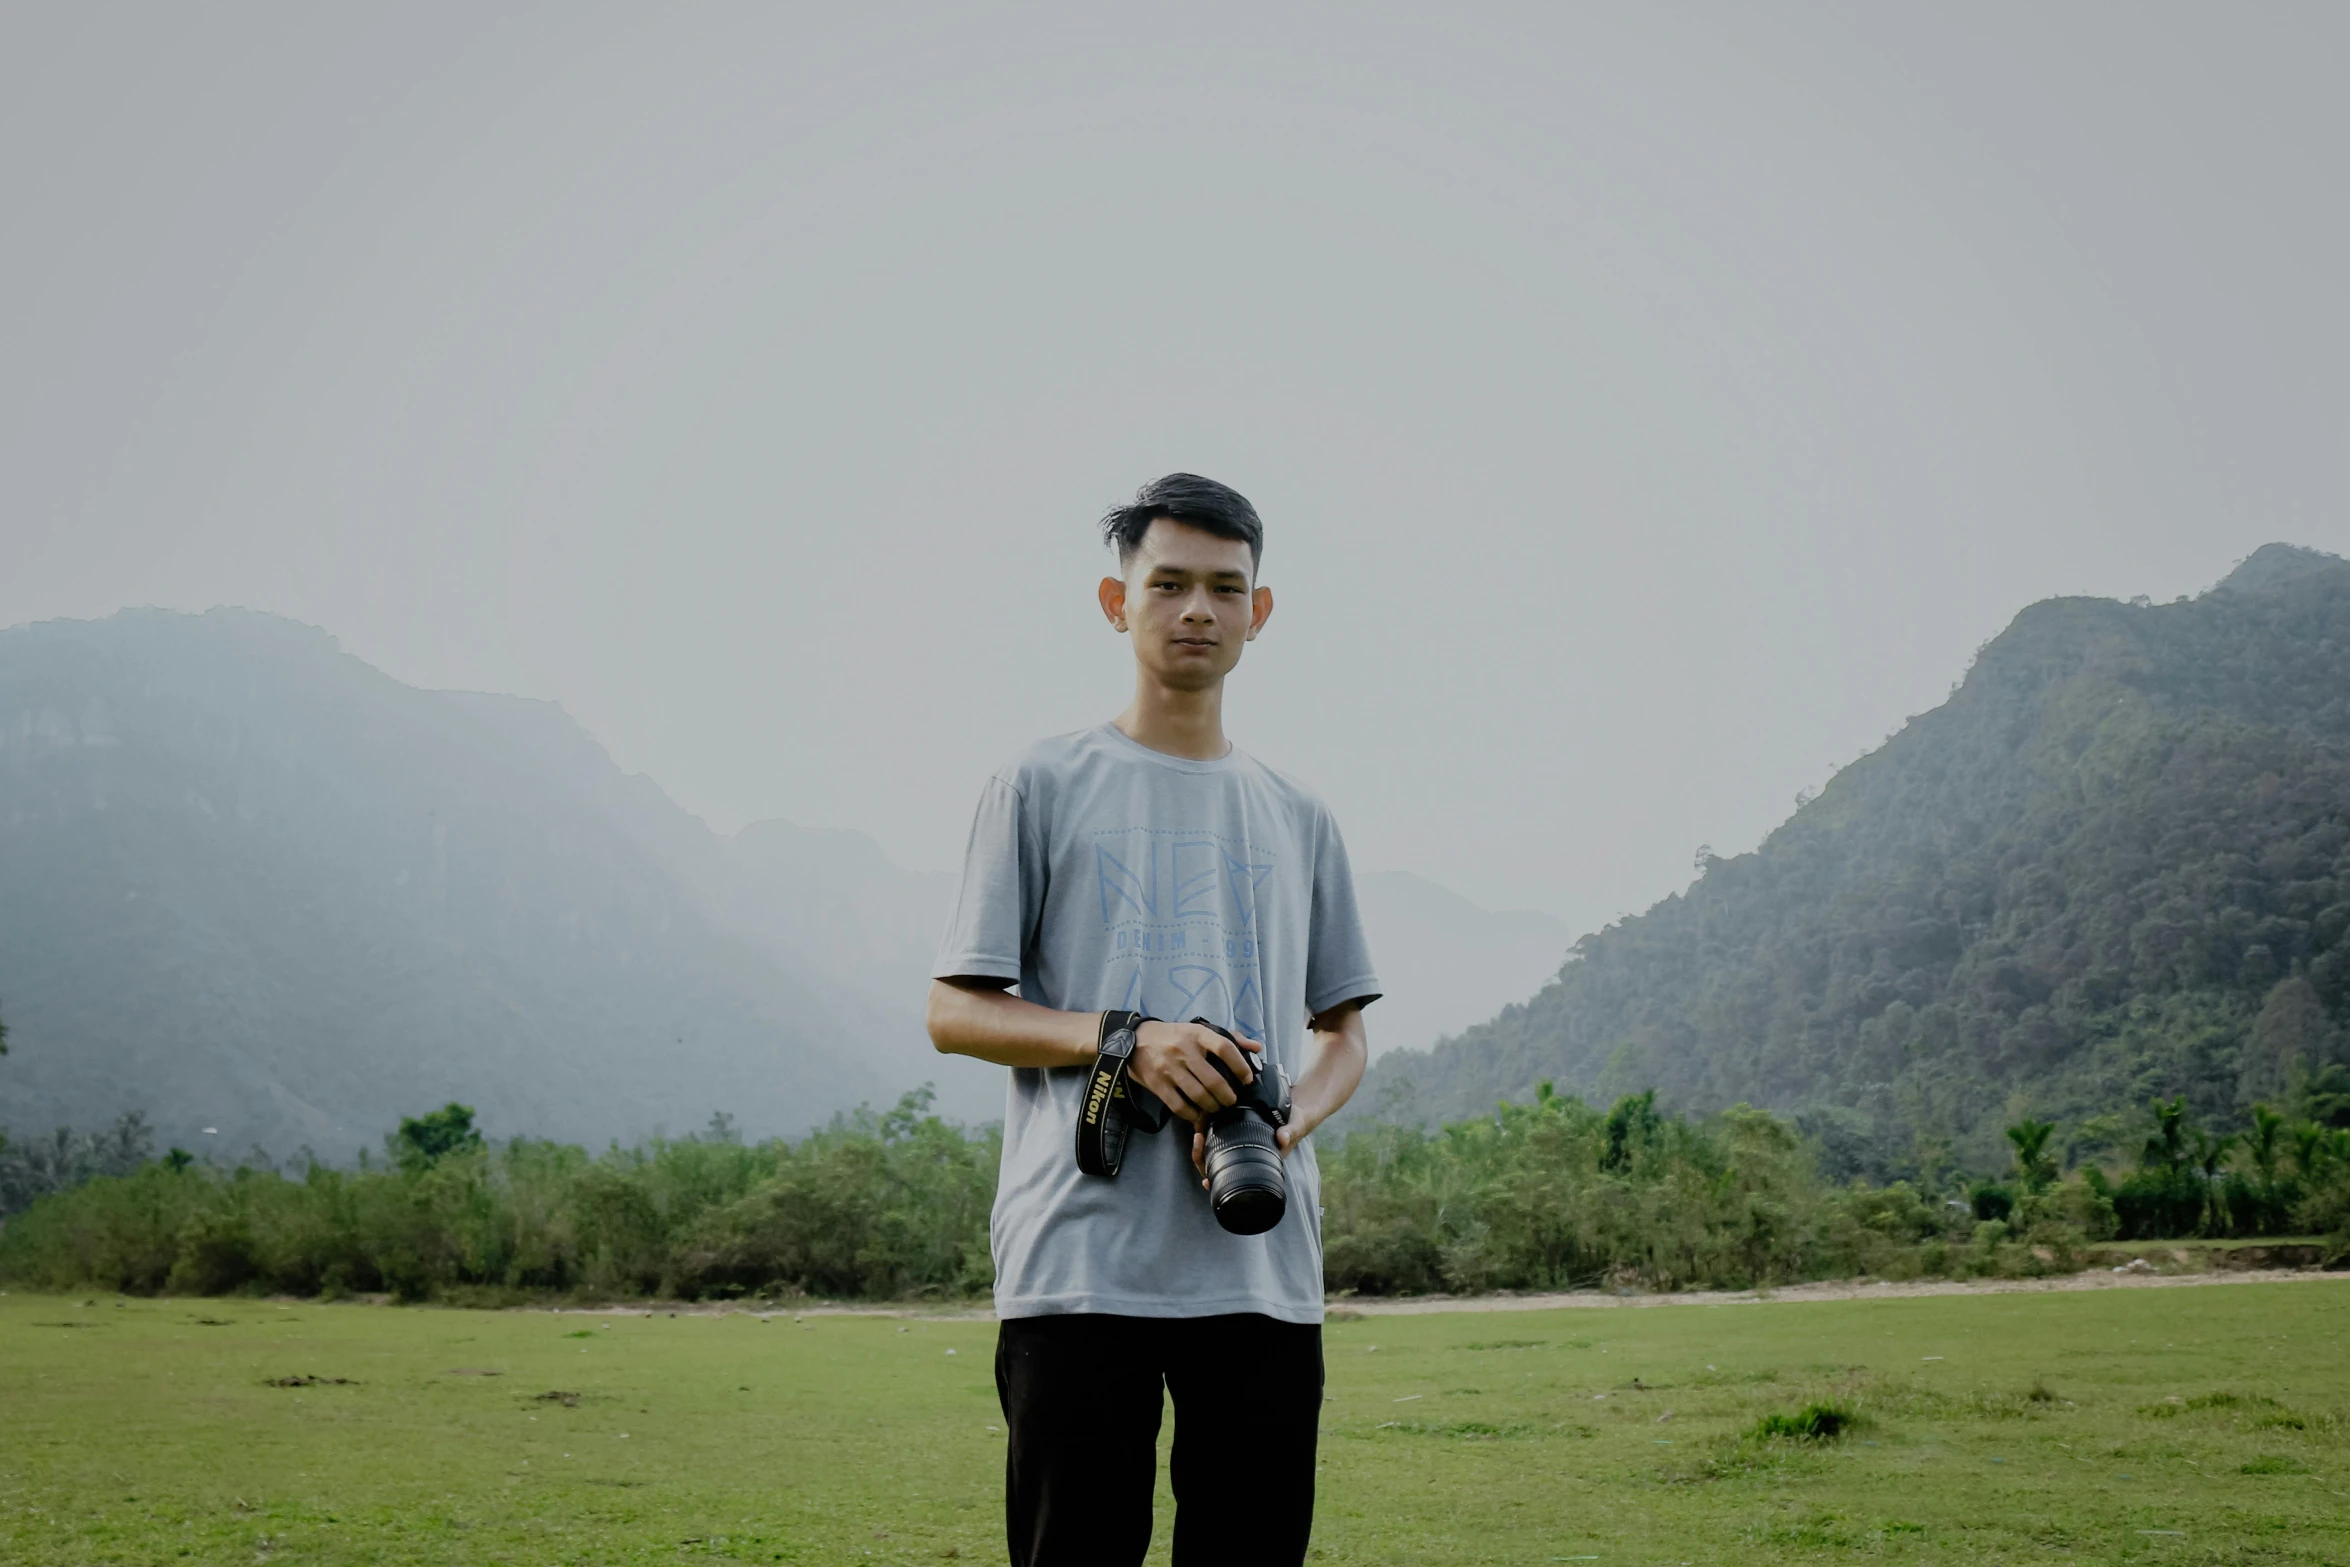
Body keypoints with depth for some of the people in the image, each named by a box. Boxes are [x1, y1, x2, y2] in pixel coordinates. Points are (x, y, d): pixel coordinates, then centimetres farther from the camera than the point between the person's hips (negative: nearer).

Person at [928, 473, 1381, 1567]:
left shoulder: (1297, 817, 17)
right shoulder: (1042, 788, 6)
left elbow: (1342, 1031, 20)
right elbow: (955, 1013, 2)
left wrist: (1285, 1126, -3)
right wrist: (1125, 1039, -14)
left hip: (1263, 1268, 4)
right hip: (1080, 1261, -3)